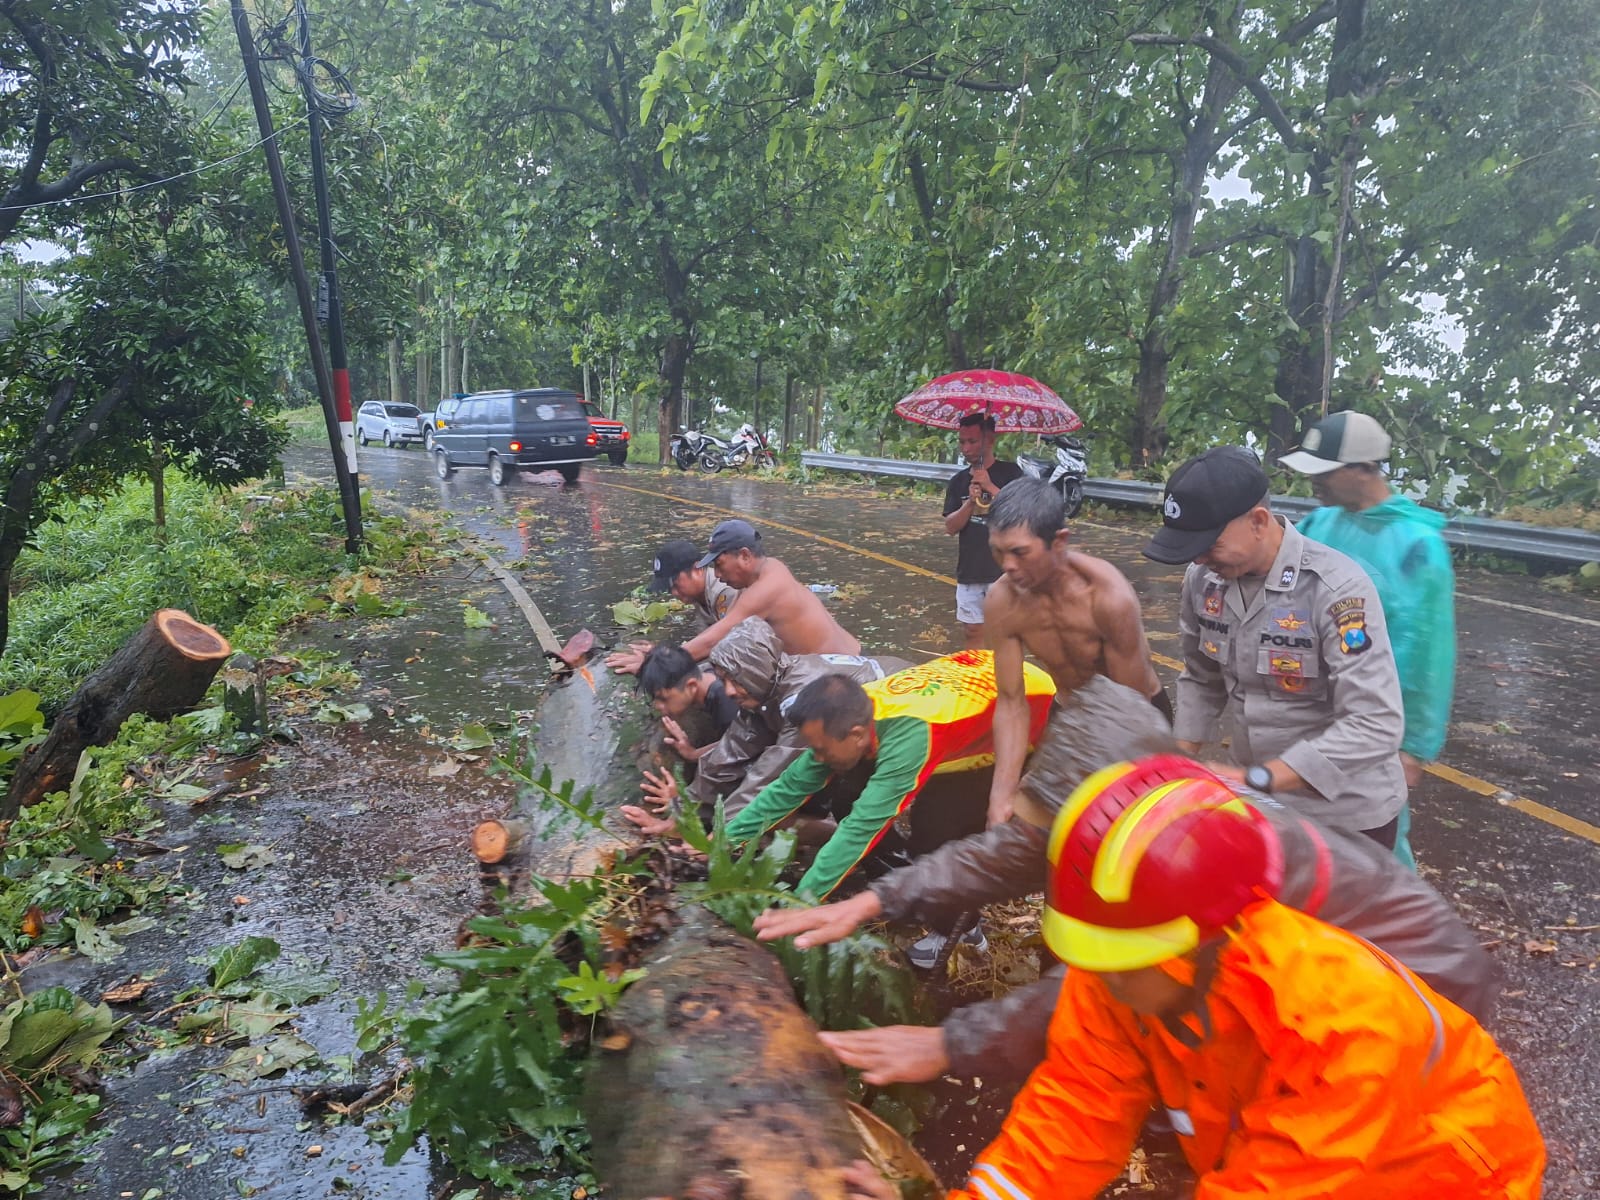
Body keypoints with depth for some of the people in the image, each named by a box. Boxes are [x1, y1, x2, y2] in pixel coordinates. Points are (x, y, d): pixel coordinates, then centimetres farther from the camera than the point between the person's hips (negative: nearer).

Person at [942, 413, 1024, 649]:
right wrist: (971, 503, -15)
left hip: (1003, 569, -4)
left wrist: (990, 487, -21)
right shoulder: (958, 481, 9)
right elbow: (951, 527, 2)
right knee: (973, 632, 10)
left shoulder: (1009, 472, -2)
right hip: (969, 572, 4)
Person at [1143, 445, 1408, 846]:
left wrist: (1257, 778, -34)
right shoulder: (1203, 579, -8)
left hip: (1344, 814, -5)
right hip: (1250, 801, 5)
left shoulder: (1337, 588, -24)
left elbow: (1376, 725, -30)